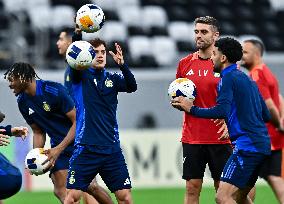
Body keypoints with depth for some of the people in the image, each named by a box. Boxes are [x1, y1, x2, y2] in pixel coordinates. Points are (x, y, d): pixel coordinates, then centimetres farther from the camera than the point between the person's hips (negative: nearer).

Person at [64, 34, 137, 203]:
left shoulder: (112, 78, 9)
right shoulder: (81, 76, 3)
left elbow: (132, 86, -10)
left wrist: (122, 64, -28)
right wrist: (78, 34, -34)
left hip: (112, 149, 2)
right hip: (86, 149, -2)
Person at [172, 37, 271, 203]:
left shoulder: (228, 78, -7)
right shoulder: (247, 79, 20)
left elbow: (222, 111, -21)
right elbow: (266, 116, 22)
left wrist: (192, 109, -14)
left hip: (246, 144, -10)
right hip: (262, 145, 10)